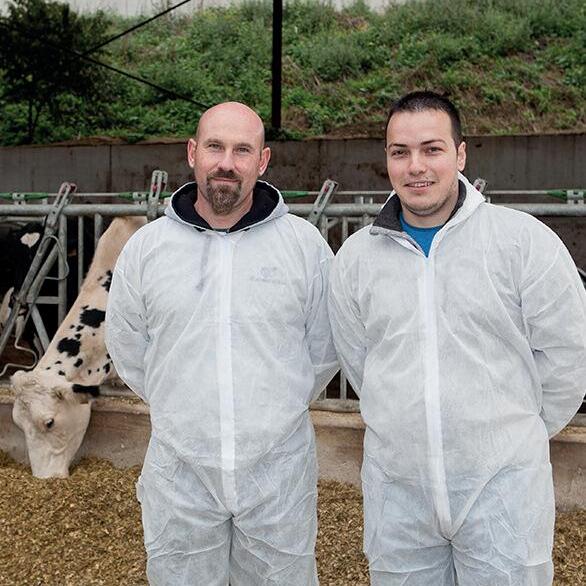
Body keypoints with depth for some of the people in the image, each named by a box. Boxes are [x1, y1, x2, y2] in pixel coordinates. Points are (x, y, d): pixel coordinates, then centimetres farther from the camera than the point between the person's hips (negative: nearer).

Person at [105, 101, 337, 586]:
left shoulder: (306, 244, -4)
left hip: (279, 471, 0)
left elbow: (324, 350, 5)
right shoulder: (146, 247, -1)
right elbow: (128, 350, 10)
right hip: (178, 472, 1)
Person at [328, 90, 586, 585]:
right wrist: (409, 430, 12)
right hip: (396, 488, 3)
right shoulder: (356, 257, 3)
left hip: (502, 488, -3)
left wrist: (521, 432, 7)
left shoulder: (525, 240, -7)